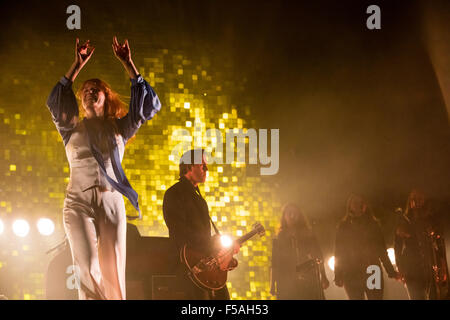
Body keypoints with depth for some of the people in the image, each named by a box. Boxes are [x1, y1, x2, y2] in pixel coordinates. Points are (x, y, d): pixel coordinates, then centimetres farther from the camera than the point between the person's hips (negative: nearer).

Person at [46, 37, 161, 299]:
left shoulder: (119, 128, 17)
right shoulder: (73, 129, 16)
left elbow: (149, 105, 7)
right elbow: (55, 102, 0)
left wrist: (128, 65, 3)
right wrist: (78, 66, -3)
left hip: (112, 201, 1)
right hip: (78, 201, -1)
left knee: (113, 272, -7)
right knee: (88, 270, -17)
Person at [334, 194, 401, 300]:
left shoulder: (373, 224, 13)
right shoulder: (344, 226, 8)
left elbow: (382, 250, 14)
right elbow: (339, 253, 4)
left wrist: (391, 271, 8)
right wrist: (338, 276, -5)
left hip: (373, 273, 1)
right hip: (352, 275, -1)